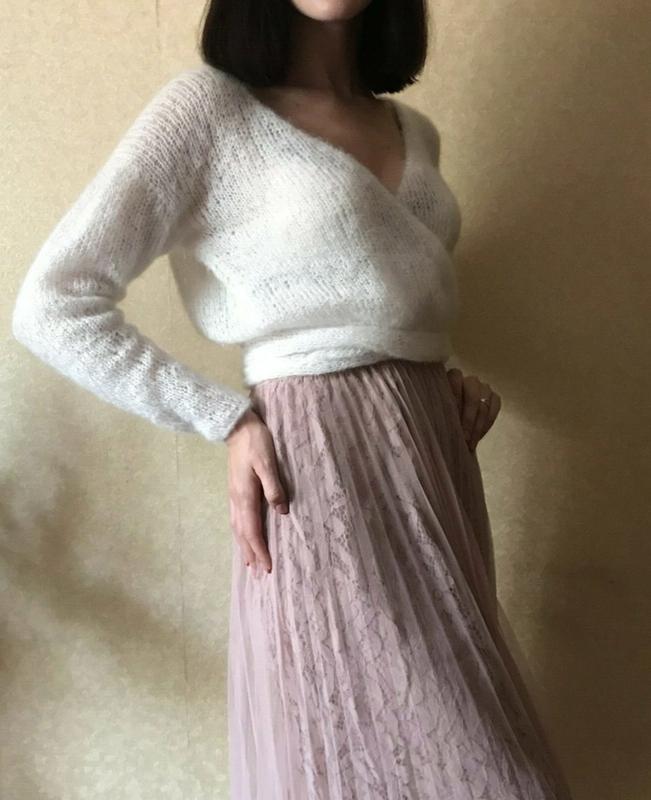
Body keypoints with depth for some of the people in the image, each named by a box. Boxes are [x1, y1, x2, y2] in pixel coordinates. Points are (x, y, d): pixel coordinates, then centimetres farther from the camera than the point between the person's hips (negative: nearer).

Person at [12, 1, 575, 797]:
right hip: (320, 461, -7)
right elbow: (51, 306, -9)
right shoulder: (209, 106, -5)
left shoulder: (414, 131, 14)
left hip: (435, 454, 7)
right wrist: (229, 419, -10)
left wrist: (449, 377, 6)